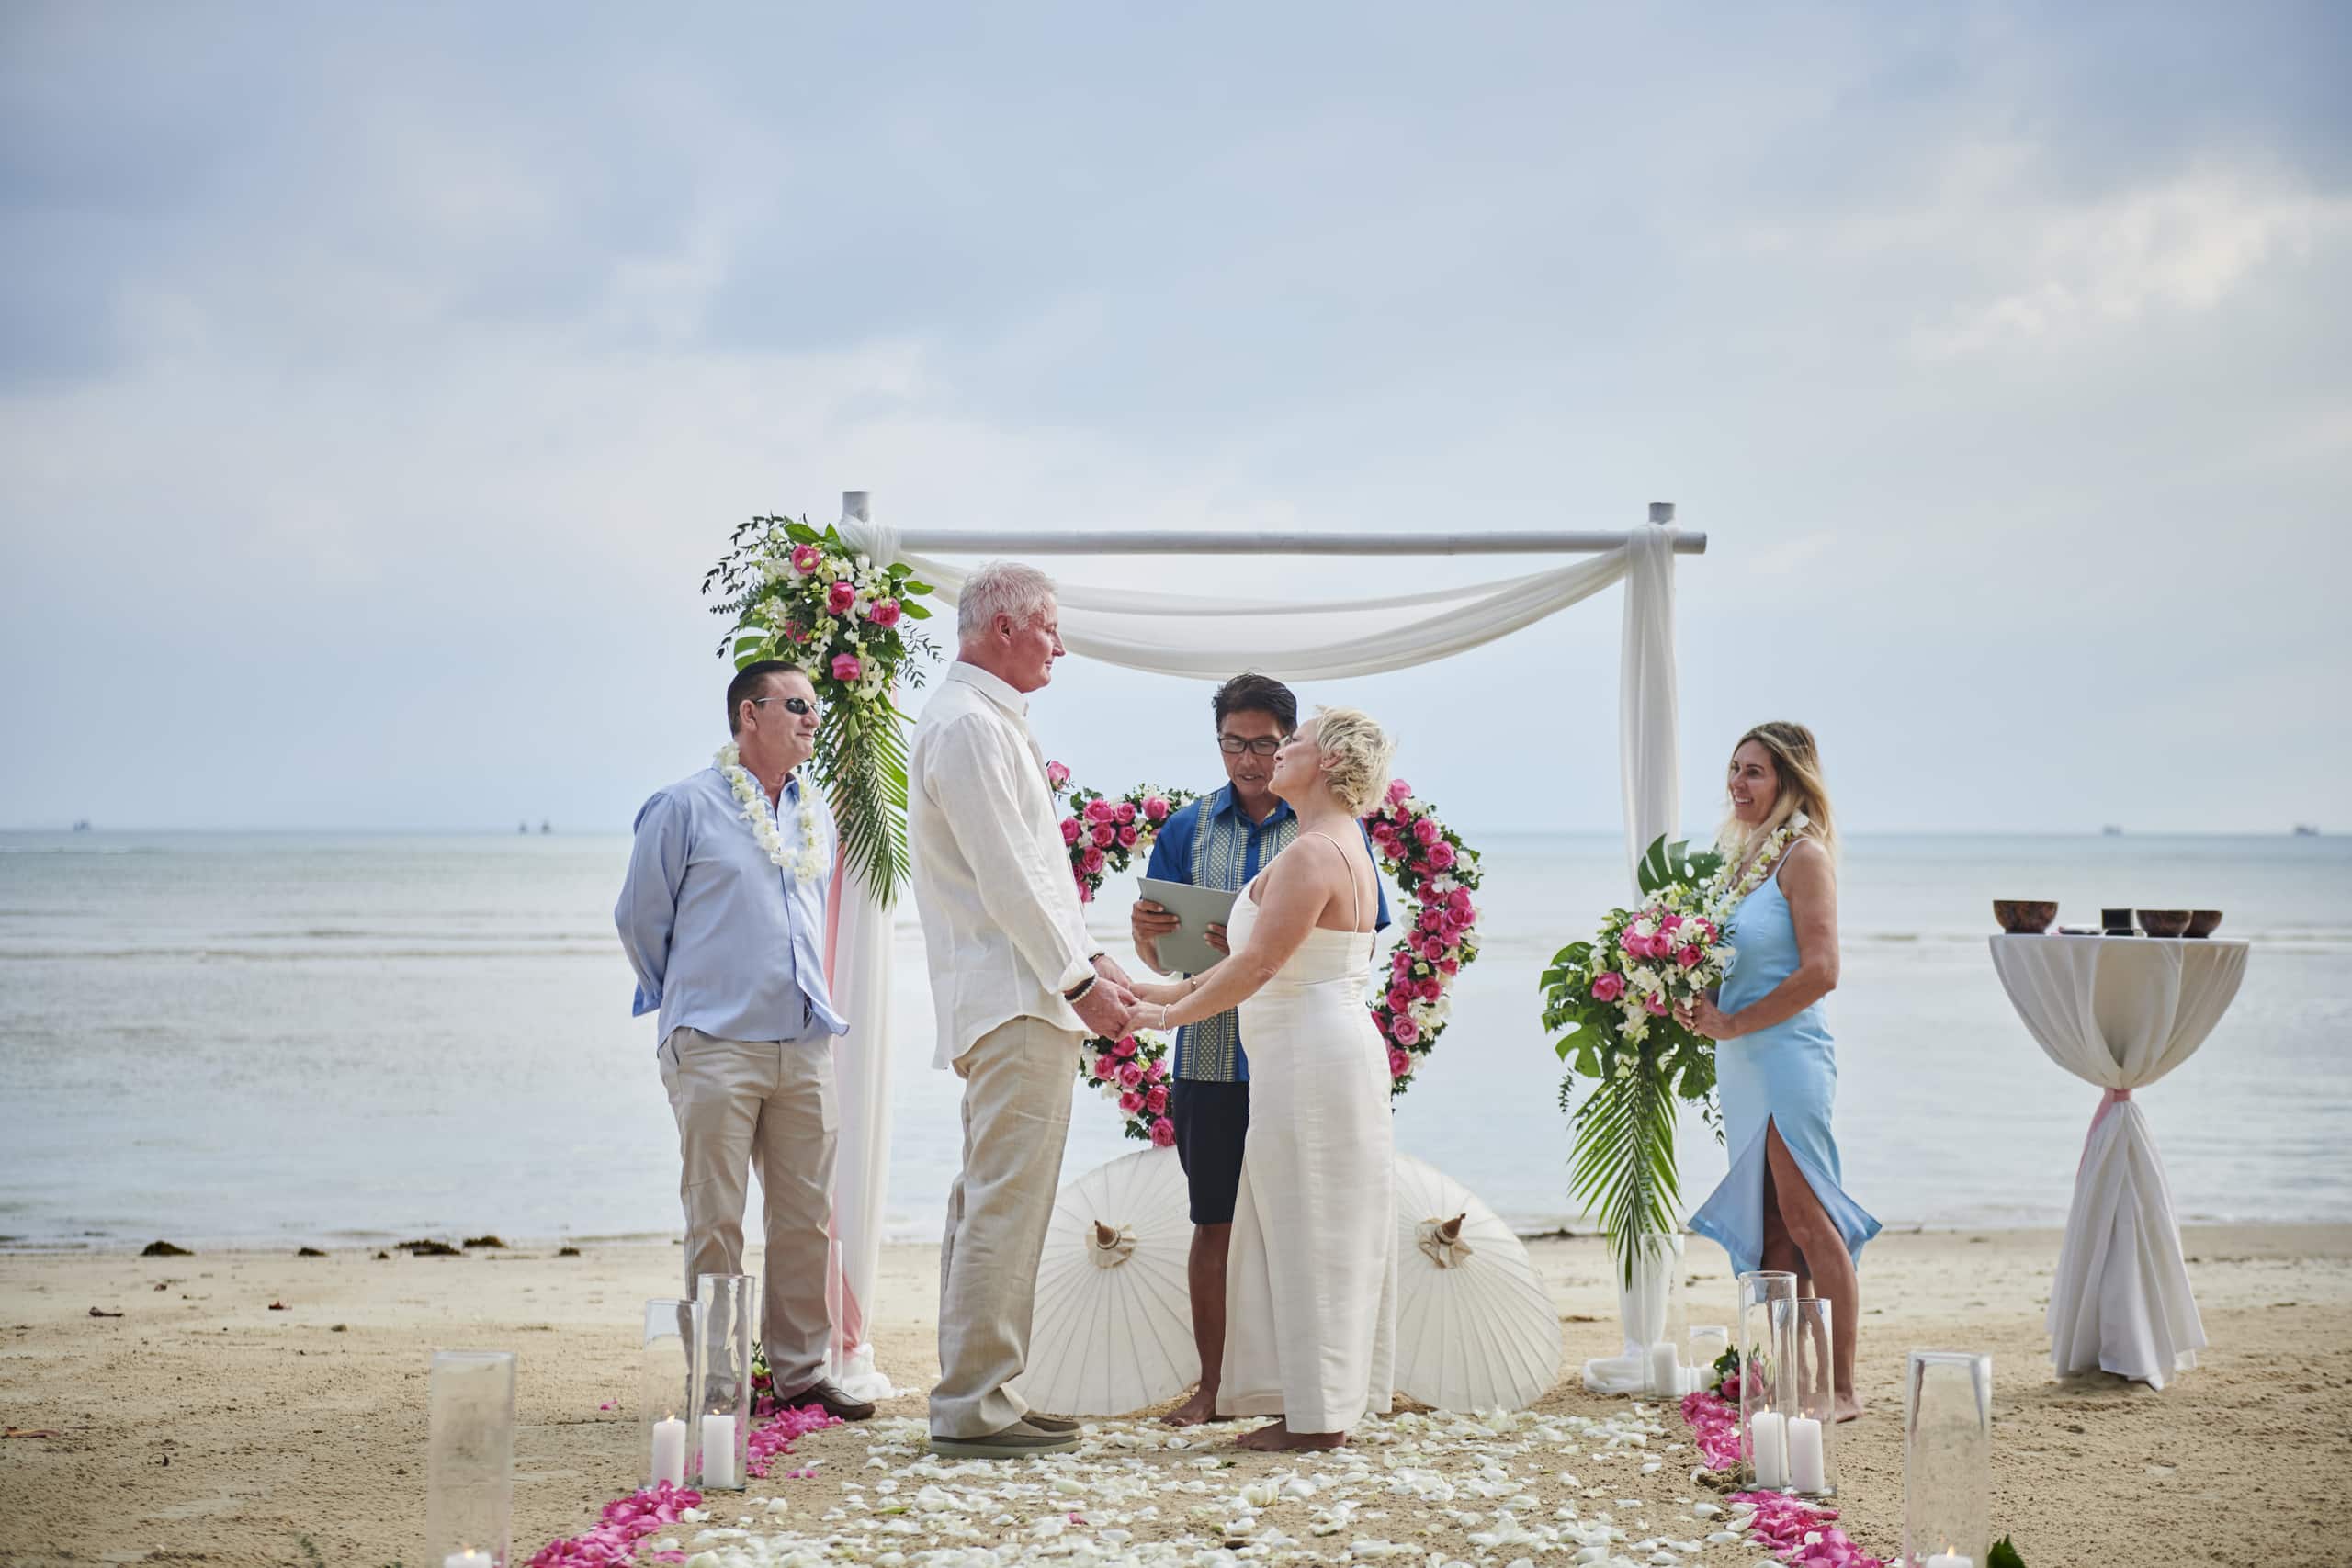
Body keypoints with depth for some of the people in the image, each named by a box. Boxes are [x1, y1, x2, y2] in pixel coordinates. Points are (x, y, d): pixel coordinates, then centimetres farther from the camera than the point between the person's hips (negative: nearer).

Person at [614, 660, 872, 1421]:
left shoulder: (817, 815, 15)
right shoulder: (685, 807, -3)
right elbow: (639, 916, 5)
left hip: (806, 1045, 5)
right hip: (716, 1047, -5)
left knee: (805, 1219, 7)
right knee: (715, 1222, -3)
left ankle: (801, 1373, 15)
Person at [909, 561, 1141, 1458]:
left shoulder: (991, 721, 21)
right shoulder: (969, 725, -13)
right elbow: (1005, 878, -18)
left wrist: (1091, 962, 18)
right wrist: (1078, 979, -14)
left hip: (1011, 1001, 11)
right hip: (1016, 1005, -11)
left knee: (988, 1202, 13)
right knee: (1005, 1205, -9)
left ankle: (975, 1397, 19)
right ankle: (973, 1407, -6)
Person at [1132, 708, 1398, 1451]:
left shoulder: (1314, 852, -16)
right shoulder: (1344, 848, 17)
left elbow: (1259, 963, -20)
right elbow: (1267, 955, 19)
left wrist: (1171, 1014, -10)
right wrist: (1177, 989, 16)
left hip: (1310, 1057, -10)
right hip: (1324, 1056, 10)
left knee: (1307, 1230, -5)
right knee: (1316, 1235, 12)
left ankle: (1315, 1414, 1)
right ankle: (1321, 1406, 17)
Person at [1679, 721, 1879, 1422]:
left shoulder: (1803, 855, -9)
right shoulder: (1747, 855, 15)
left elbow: (1820, 972, -17)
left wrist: (1733, 1023, -15)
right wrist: (1702, 1008, 3)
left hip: (1786, 1052, -9)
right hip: (1743, 1063, 9)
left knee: (1805, 1219, -7)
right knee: (1766, 1227, 10)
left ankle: (1841, 1388, -3)